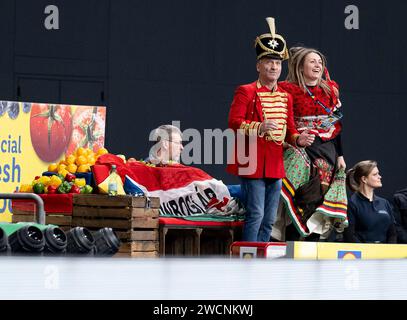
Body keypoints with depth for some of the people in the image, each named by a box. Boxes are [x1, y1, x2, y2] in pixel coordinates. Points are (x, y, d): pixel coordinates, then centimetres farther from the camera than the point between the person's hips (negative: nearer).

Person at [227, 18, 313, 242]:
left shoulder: (286, 97, 16)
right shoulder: (246, 92, -4)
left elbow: (289, 130, 18)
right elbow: (234, 122, -13)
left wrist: (298, 139, -4)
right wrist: (259, 127, -27)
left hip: (275, 165, 7)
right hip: (253, 164, -7)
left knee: (269, 220, 9)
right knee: (256, 215, -11)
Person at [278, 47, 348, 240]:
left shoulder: (330, 90, 11)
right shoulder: (289, 90, -2)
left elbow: (337, 126, 11)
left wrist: (340, 155, 7)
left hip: (327, 152, 5)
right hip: (300, 151, -5)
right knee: (301, 200, -12)